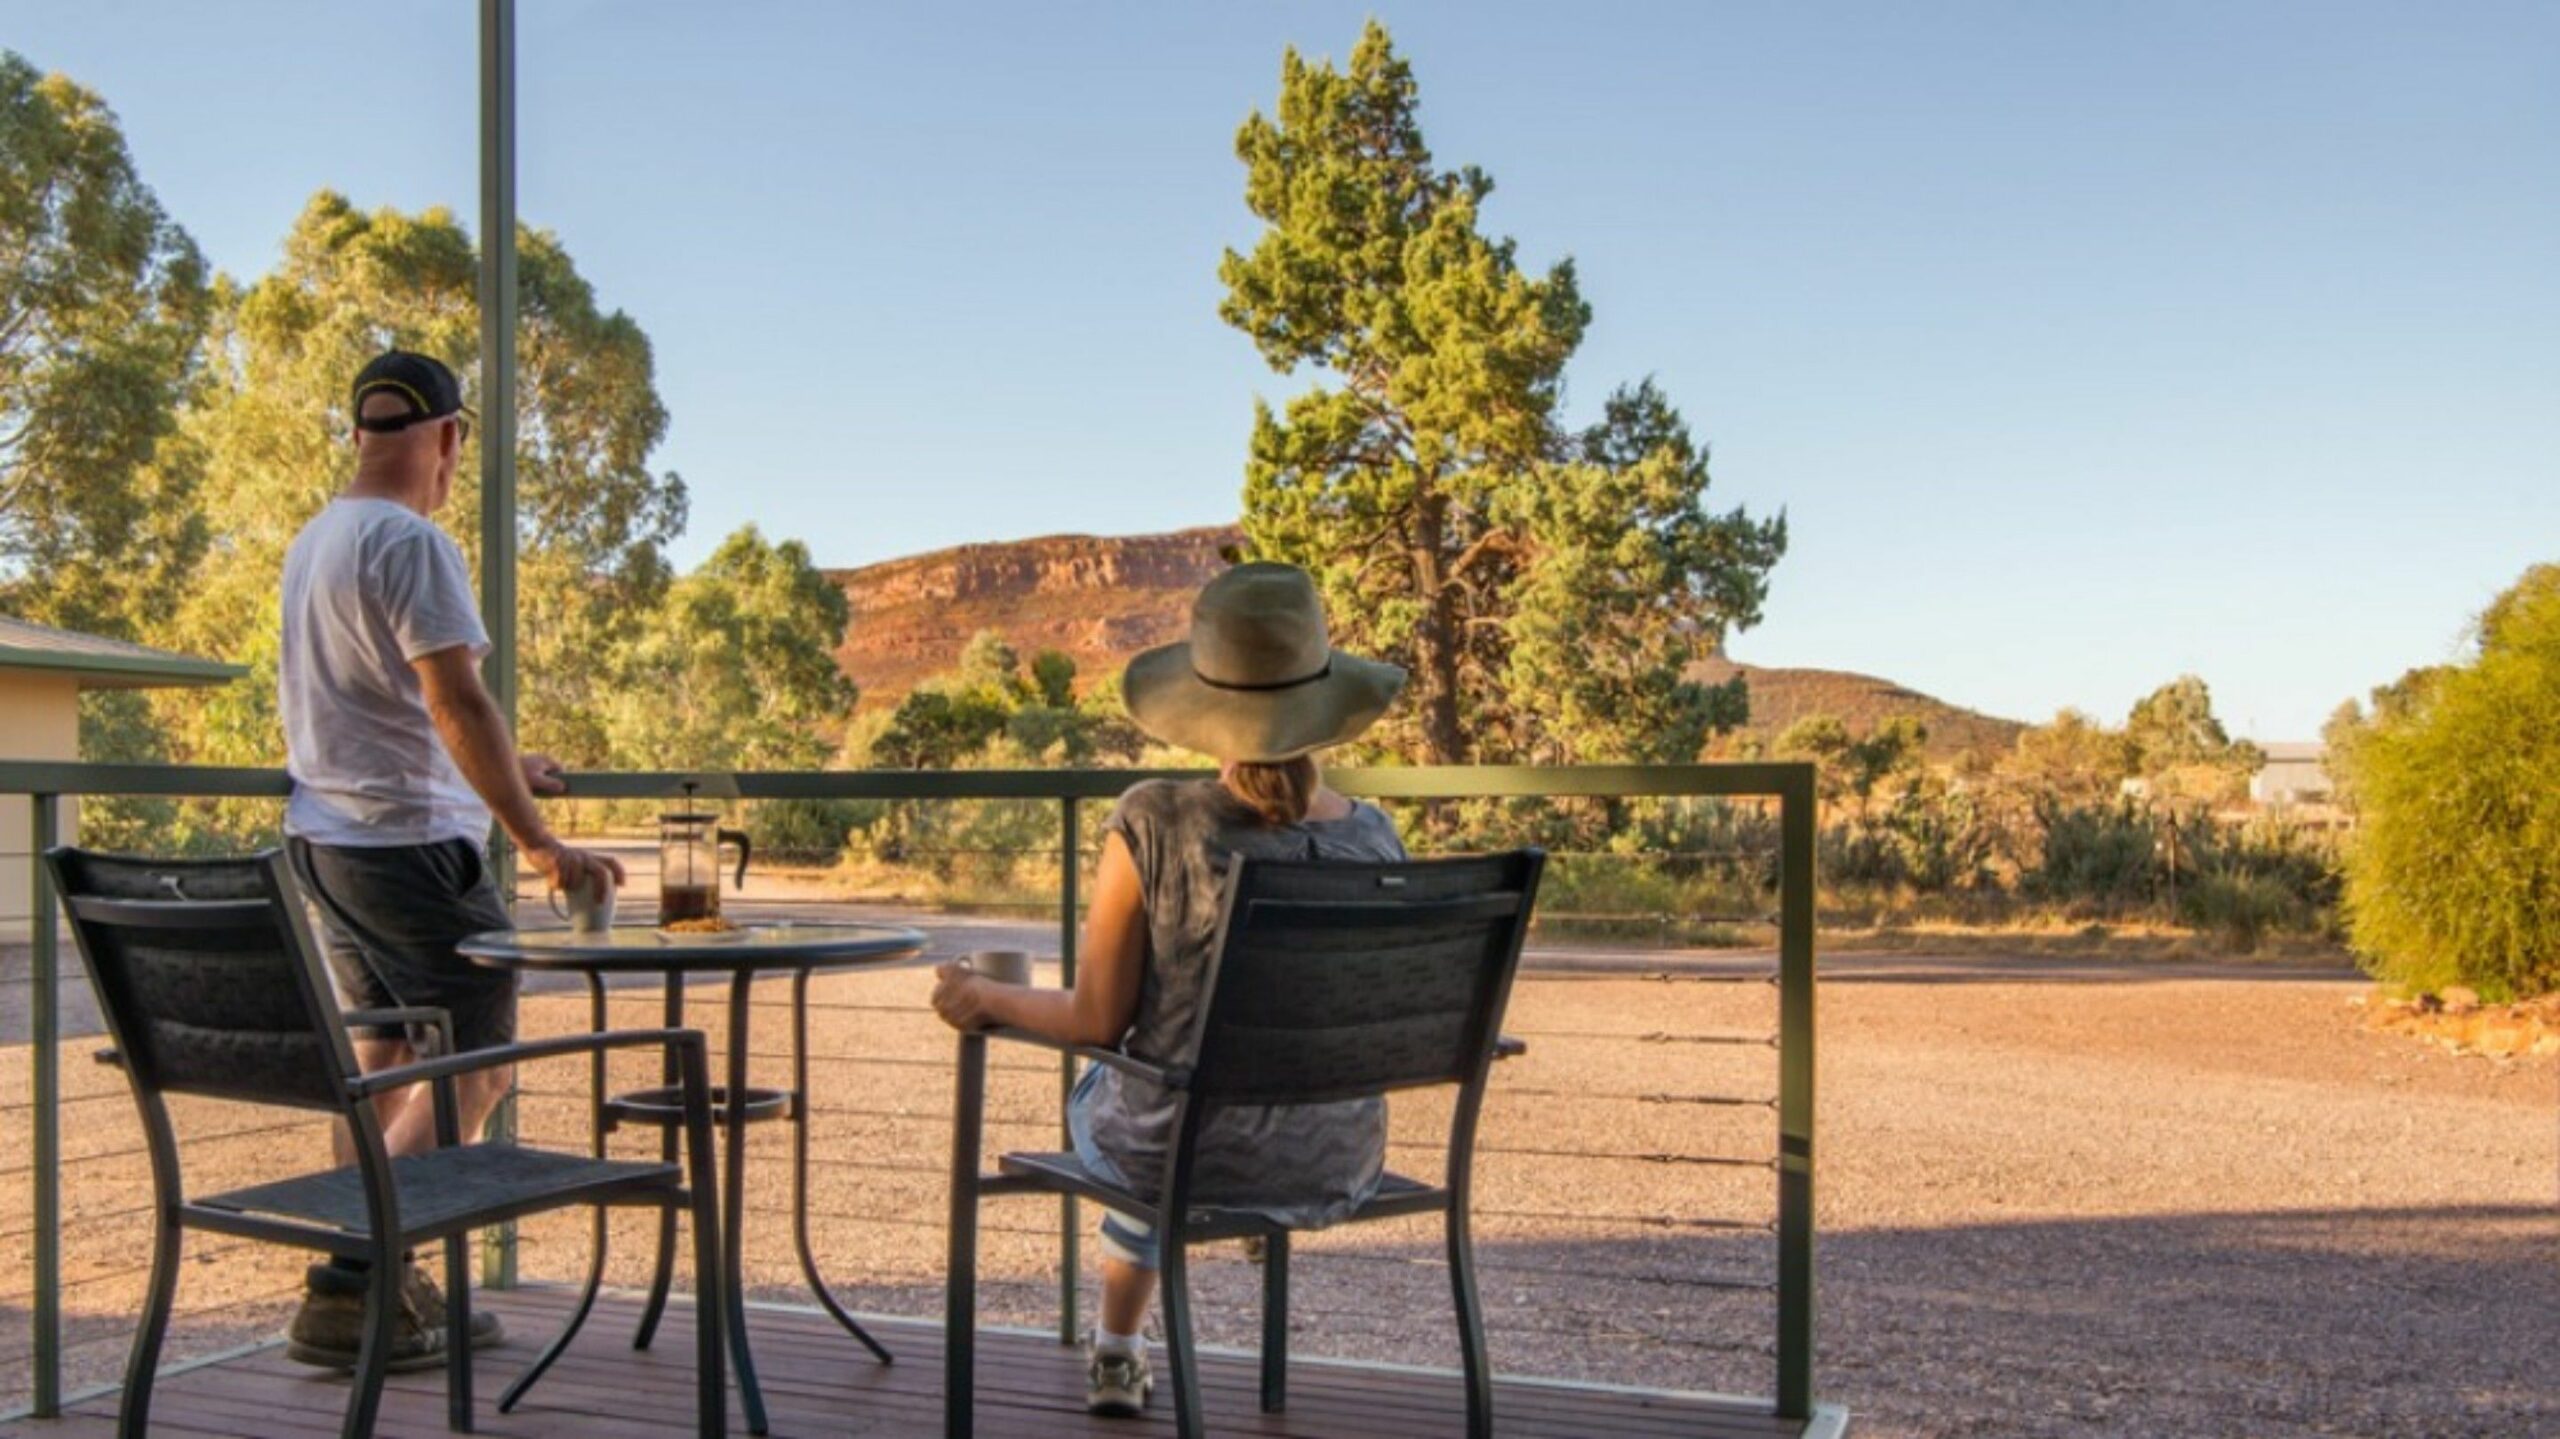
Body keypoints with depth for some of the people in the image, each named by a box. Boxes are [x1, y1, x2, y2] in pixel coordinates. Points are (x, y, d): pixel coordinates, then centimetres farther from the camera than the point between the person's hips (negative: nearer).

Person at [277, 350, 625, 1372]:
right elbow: (456, 699, -23)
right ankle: (348, 1291, -5)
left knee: (385, 1061, 16)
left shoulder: (313, 541, 14)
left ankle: (384, 1289, 20)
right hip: (409, 843, -10)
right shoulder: (411, 541, -15)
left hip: (321, 836, 10)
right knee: (472, 1071, -3)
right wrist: (539, 842, -21)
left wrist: (495, 771, 32)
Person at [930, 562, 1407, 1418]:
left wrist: (984, 998, 5)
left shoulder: (1153, 824, -21)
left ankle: (1118, 1353, 53)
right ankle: (1117, 1354, 55)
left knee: (1096, 1094, 35)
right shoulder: (1376, 840, -13)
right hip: (1337, 1167, 3)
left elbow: (1097, 1019, -13)